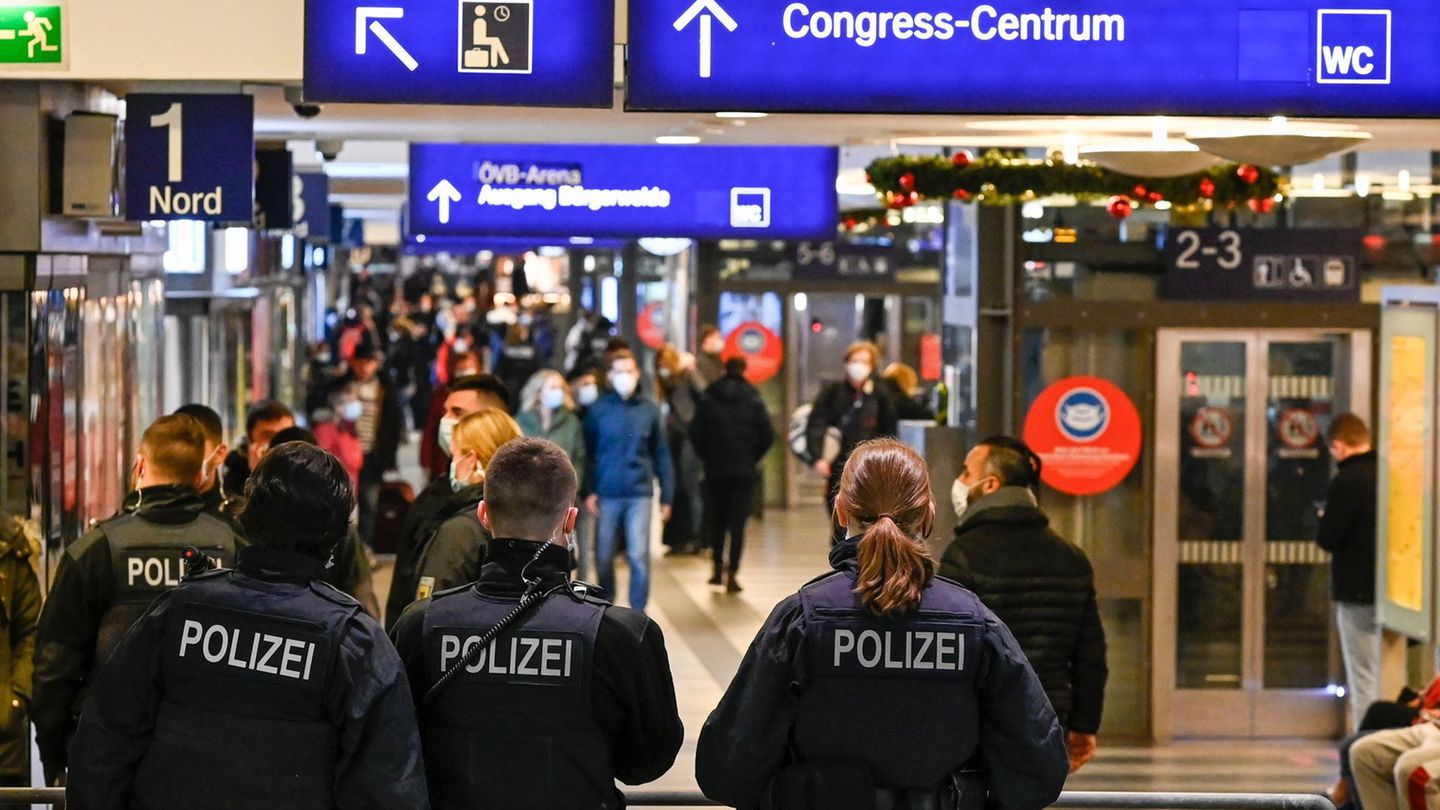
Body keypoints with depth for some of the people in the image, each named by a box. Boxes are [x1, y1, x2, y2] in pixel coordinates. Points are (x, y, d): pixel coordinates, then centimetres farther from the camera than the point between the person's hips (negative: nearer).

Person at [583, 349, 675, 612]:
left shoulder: (649, 410, 4)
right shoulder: (598, 410, 1)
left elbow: (661, 455, 7)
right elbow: (588, 453, 2)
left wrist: (667, 495, 6)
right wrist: (589, 491, -7)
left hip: (639, 493, 0)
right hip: (607, 493, 0)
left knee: (639, 555, -7)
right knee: (603, 556, 7)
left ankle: (638, 612, 2)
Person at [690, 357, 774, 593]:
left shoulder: (709, 399, 0)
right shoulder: (753, 400, -3)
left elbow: (695, 432, -4)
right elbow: (767, 435, -7)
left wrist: (707, 457, 9)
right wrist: (752, 458, 7)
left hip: (715, 470, 2)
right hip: (744, 471, -1)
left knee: (716, 520, 16)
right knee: (738, 522, -1)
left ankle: (717, 568, 20)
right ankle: (732, 573, -8)